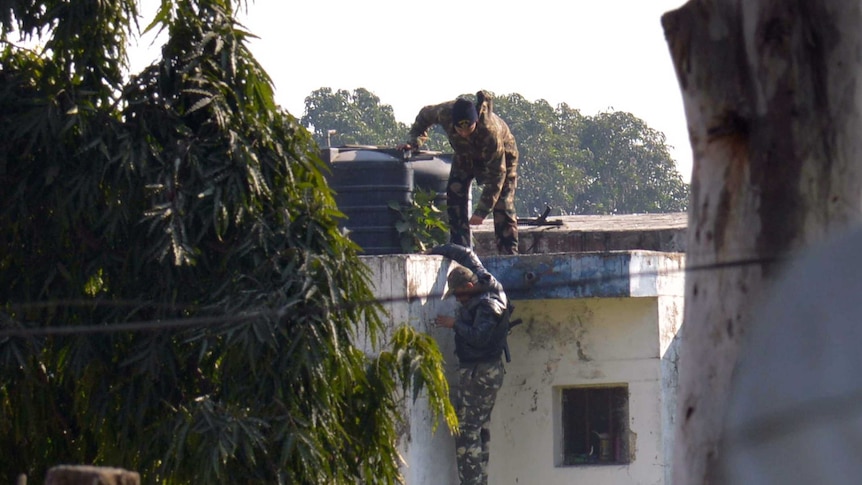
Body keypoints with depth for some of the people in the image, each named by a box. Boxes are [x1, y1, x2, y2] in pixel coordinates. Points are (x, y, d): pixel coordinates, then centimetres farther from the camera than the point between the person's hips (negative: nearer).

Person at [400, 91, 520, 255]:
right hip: (466, 155, 4)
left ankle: (509, 255, -8)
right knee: (455, 196, -10)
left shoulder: (491, 131, -44)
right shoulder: (445, 113, -34)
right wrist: (414, 142, -16)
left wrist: (481, 211, -37)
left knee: (503, 206, -13)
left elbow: (496, 175, -37)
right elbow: (424, 115, -6)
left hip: (501, 155, -4)